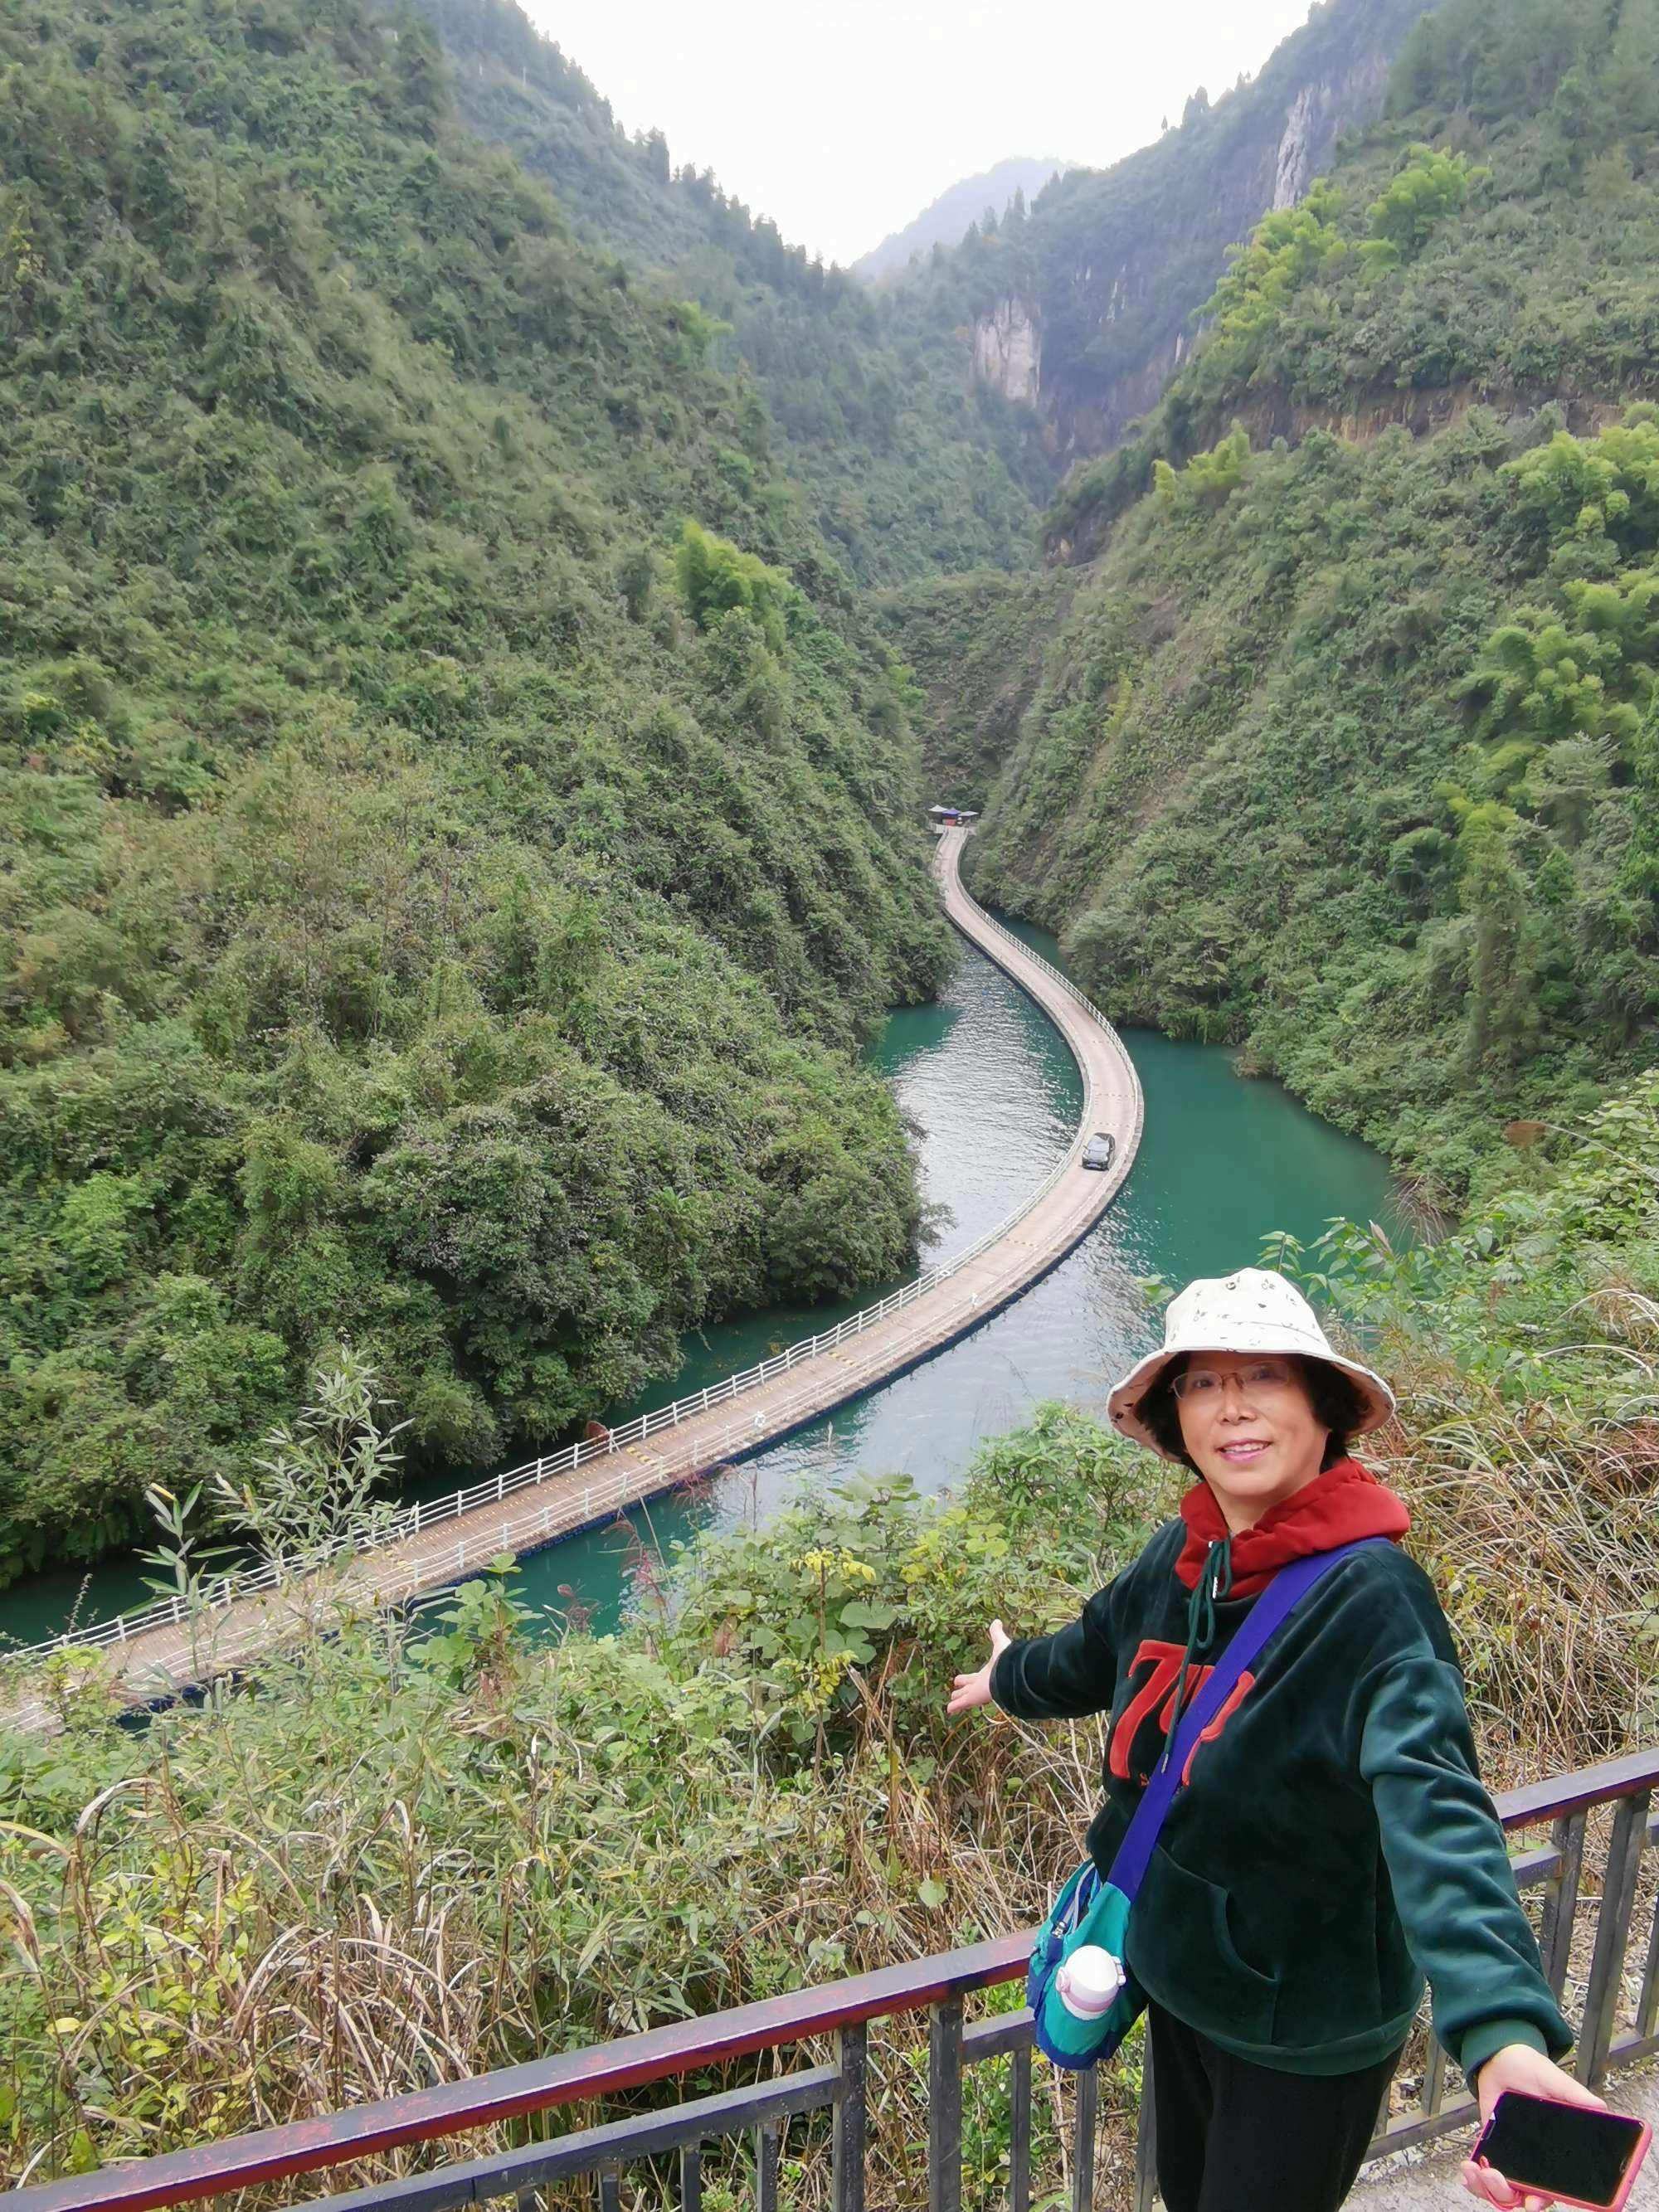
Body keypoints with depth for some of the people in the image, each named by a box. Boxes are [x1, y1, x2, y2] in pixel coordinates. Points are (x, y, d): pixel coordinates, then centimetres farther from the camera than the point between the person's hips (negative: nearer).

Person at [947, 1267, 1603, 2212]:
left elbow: (1435, 1814, -42)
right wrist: (1012, 1678, 32)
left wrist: (1505, 2032, -58)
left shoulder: (1371, 1596, -28)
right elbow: (1099, 1653, 13)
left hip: (1308, 2031, -6)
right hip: (1181, 1977, 6)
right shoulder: (1181, 1558, -8)